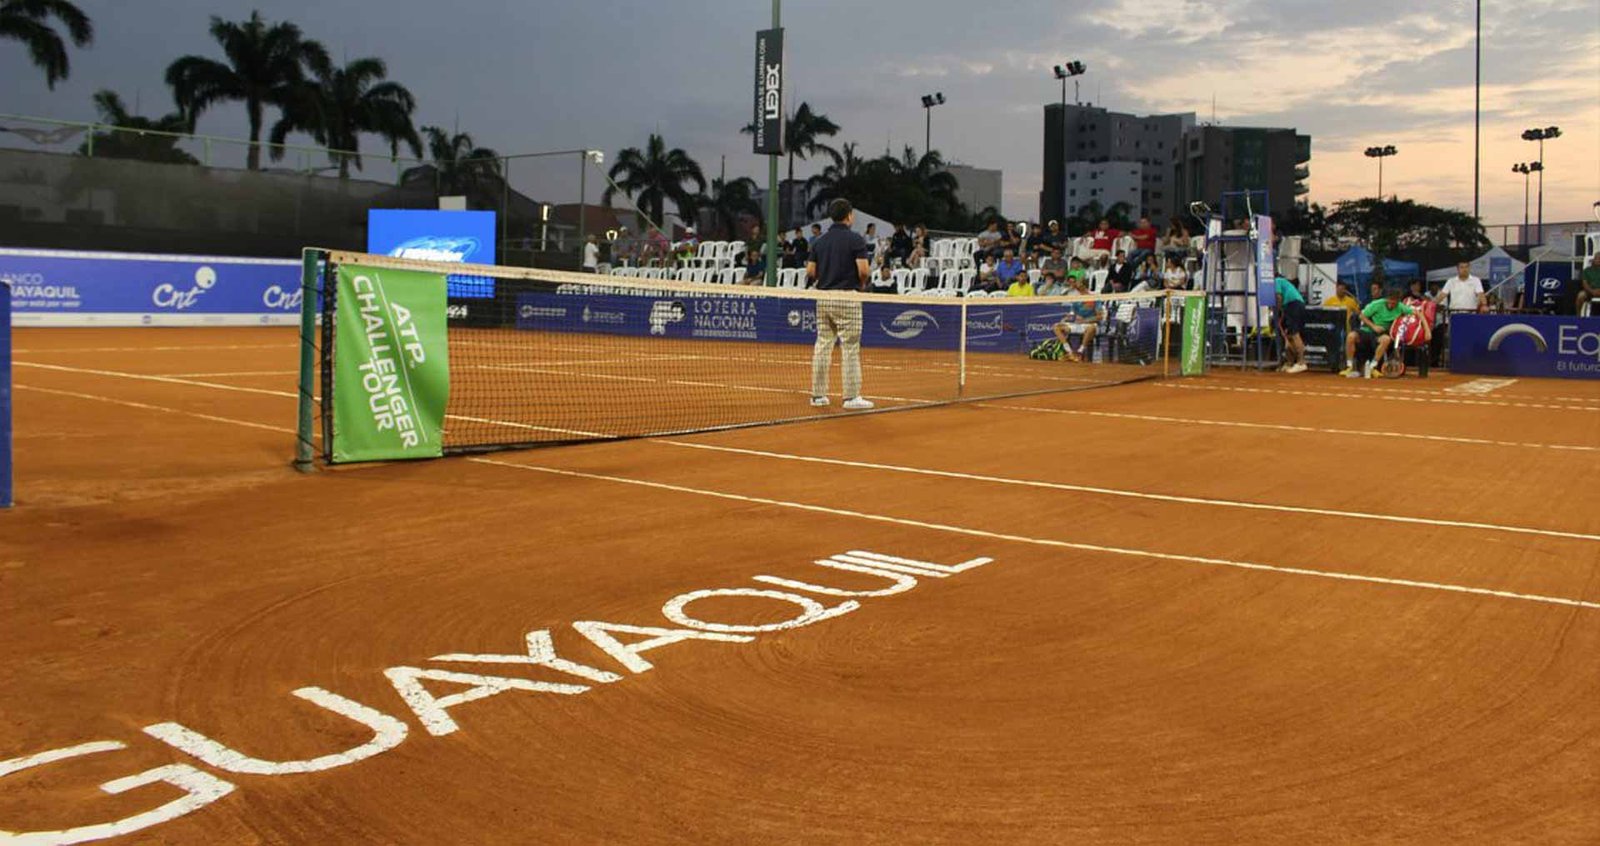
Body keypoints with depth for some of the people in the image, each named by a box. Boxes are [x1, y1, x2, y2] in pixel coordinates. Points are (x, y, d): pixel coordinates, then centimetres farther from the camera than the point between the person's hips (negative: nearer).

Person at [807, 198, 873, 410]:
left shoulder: (819, 241, 9)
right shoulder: (856, 240, -8)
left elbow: (810, 272, 6)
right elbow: (863, 270, -16)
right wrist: (862, 284, 4)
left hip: (823, 298, 6)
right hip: (846, 298, -6)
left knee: (822, 346, 9)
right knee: (850, 348, -2)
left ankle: (818, 395, 11)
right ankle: (851, 397, -1)